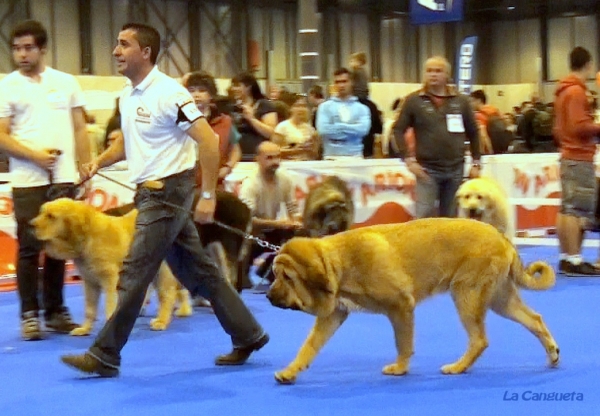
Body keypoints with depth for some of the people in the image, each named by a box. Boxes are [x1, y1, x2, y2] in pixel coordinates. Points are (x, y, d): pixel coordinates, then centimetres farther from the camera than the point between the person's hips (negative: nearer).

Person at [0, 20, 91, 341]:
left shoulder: (66, 82, 10)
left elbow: (79, 129, 12)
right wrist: (35, 156, -14)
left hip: (64, 178, 3)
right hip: (27, 181, -3)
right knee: (29, 248, -1)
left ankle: (56, 311, 15)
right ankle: (30, 315, 6)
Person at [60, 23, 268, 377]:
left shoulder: (169, 93, -16)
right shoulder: (128, 95, 11)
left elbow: (209, 141, -19)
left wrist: (209, 196, -20)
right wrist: (100, 161, 7)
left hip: (169, 192, -9)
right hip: (150, 193, 9)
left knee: (135, 274, -5)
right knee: (199, 272, 12)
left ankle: (105, 356, 1)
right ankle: (248, 335, 20)